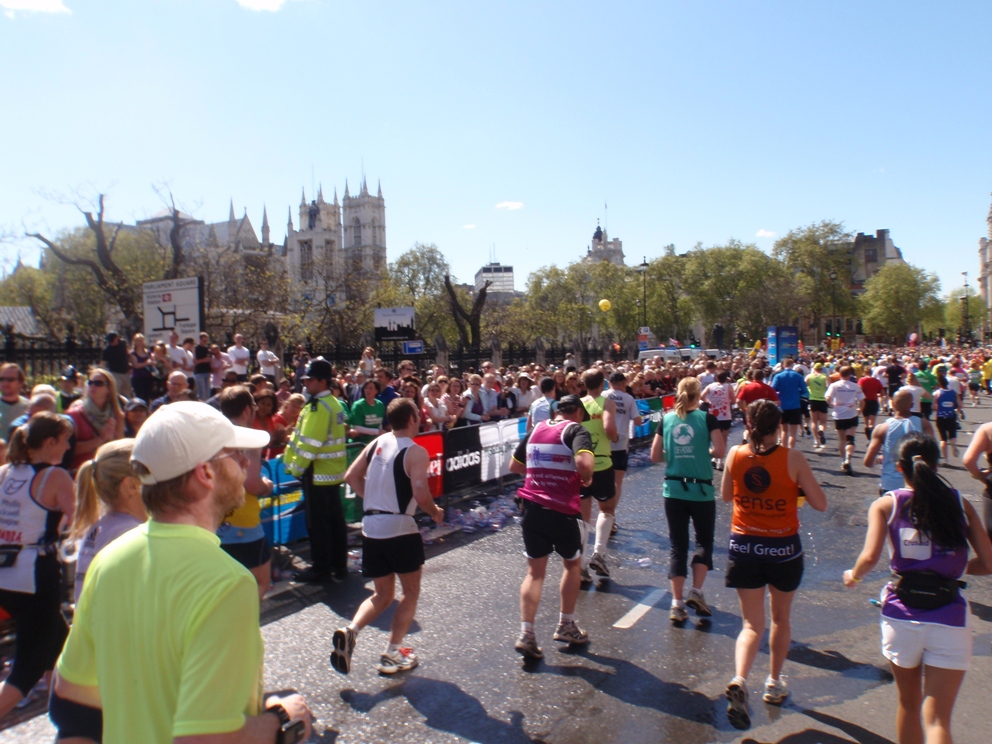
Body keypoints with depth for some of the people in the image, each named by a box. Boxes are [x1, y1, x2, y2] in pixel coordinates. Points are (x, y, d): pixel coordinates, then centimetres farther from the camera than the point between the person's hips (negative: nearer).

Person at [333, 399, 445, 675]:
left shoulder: (376, 443, 8)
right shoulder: (416, 452, -12)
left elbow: (351, 477, 12)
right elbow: (421, 495, -20)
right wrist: (436, 512, -1)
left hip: (371, 526, 6)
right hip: (399, 528, -6)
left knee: (382, 595, 20)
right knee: (411, 591, 15)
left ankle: (350, 631, -4)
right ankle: (392, 654, 14)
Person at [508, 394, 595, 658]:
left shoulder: (536, 429, 12)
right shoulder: (576, 429, -6)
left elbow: (514, 466, 19)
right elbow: (584, 463, -25)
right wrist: (586, 479, -5)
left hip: (531, 506, 5)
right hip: (561, 509, -4)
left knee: (535, 572, 12)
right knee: (573, 563, 20)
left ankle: (526, 634, 4)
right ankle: (566, 626, 30)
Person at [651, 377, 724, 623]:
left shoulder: (666, 419, 3)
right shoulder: (707, 418, -5)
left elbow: (655, 456, 3)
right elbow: (720, 451, -13)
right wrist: (704, 451, 7)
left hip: (673, 490, 2)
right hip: (701, 489, -2)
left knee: (677, 545, 9)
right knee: (704, 542, 17)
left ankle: (677, 603, 7)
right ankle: (696, 592, 7)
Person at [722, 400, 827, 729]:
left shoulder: (735, 454, -6)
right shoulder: (792, 458, -14)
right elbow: (820, 503, -7)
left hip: (744, 547, 1)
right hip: (783, 548, -1)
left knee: (752, 624, 9)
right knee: (781, 618, 22)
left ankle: (739, 681, -14)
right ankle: (775, 683, 35)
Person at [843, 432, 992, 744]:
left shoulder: (886, 504, -1)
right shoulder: (960, 504, 3)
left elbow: (870, 557, -12)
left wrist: (853, 576, 8)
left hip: (902, 615, 0)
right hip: (950, 618, 0)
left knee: (908, 705, 23)